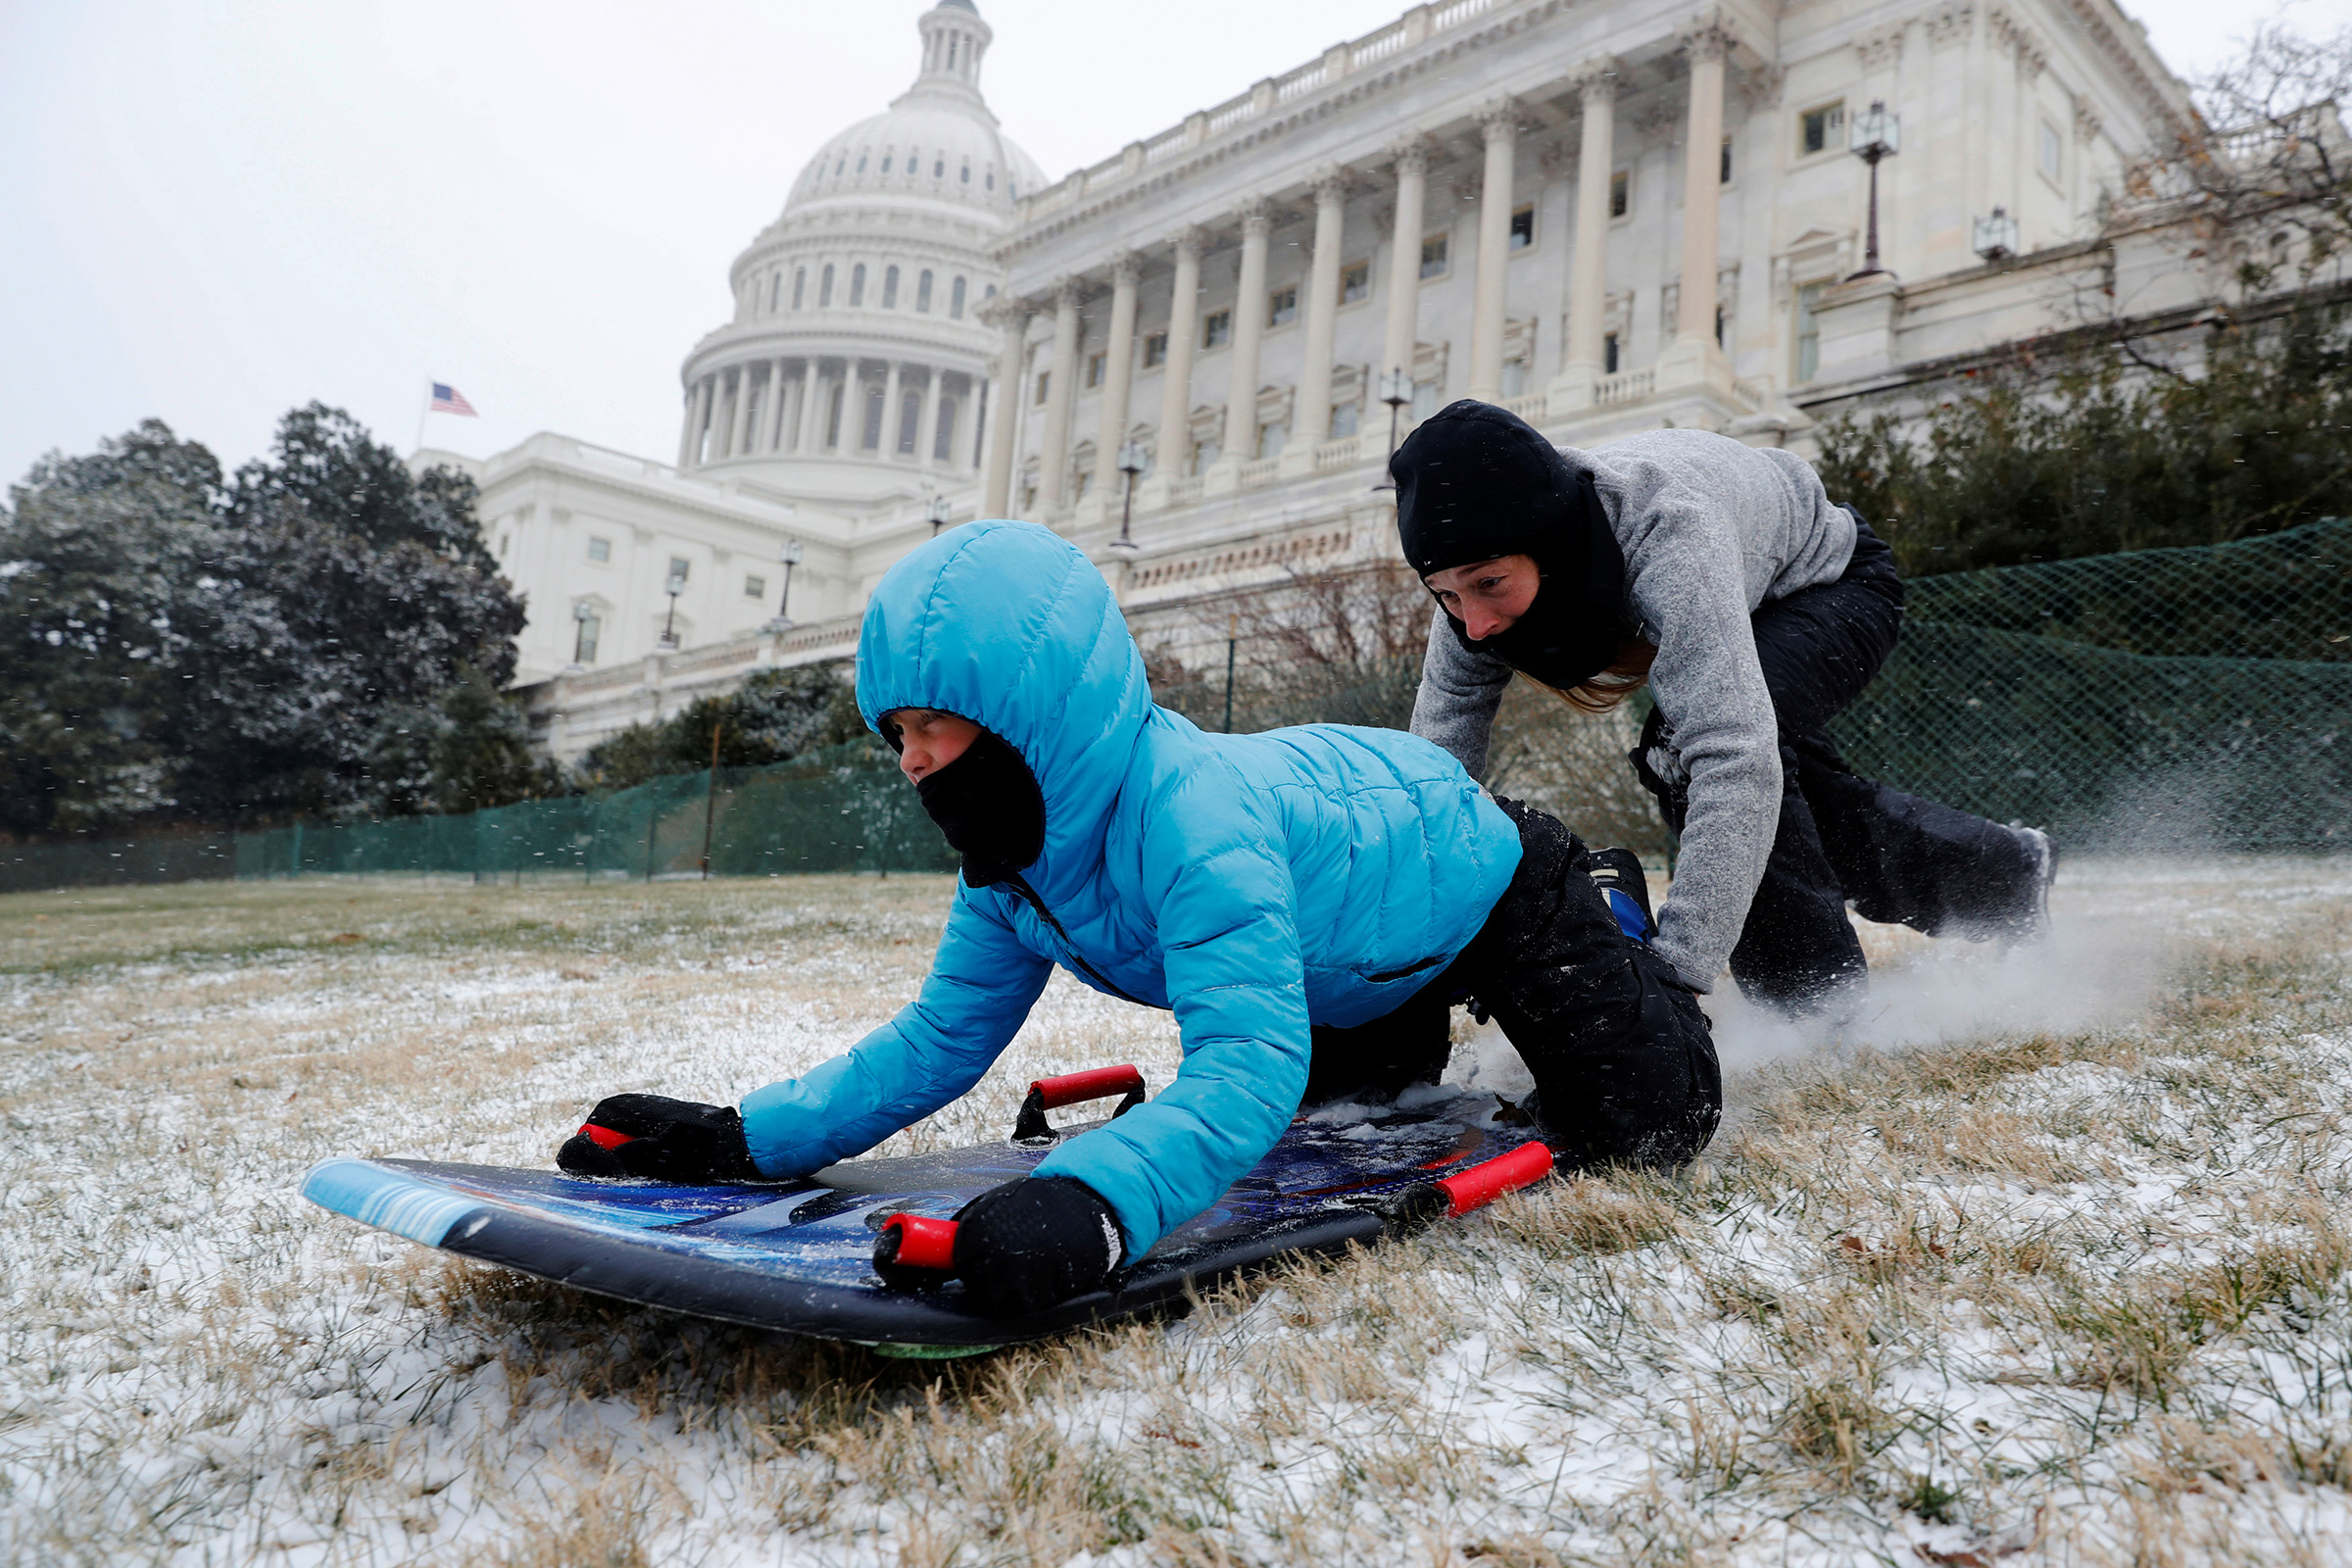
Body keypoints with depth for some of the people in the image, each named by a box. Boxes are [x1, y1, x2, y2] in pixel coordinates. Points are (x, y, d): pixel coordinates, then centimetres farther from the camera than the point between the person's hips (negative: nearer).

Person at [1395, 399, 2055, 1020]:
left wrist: (1674, 970, -59)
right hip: (1745, 612, 7)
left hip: (1836, 583, -7)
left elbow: (1740, 760, -53)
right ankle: (2004, 870, 43)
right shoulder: (1485, 572, -28)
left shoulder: (1667, 532, -47)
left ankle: (1821, 1002, -17)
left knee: (1695, 744, -31)